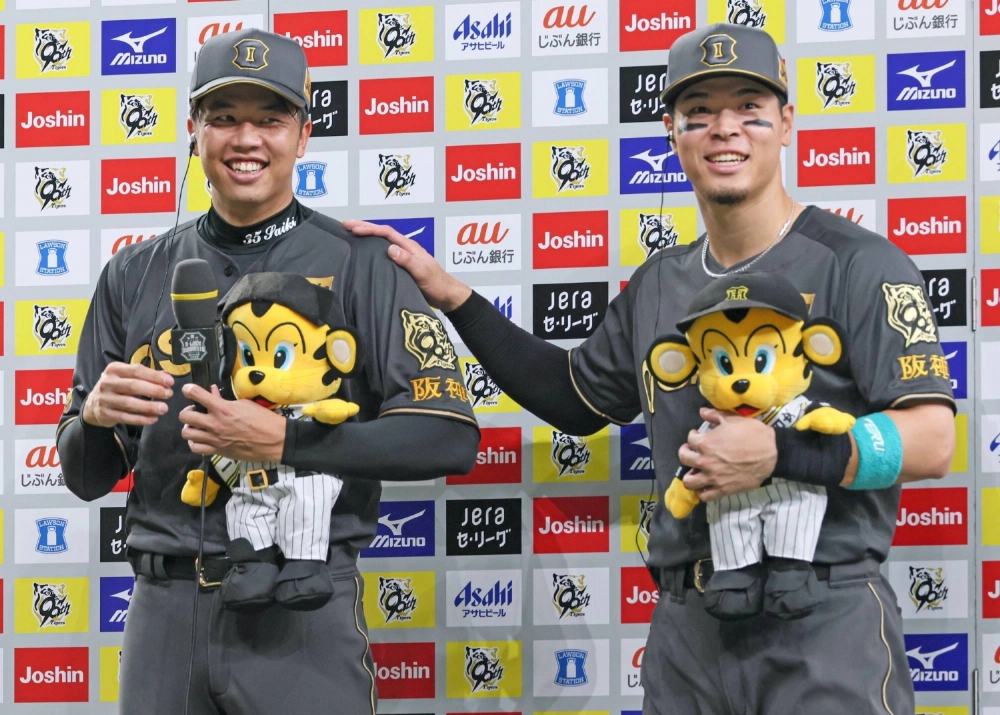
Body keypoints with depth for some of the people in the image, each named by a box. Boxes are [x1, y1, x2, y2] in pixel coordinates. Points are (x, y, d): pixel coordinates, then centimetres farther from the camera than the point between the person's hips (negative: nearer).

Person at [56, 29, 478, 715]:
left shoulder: (358, 264, -2)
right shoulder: (136, 275, 9)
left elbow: (451, 438, -11)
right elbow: (85, 478, 13)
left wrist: (283, 440, -19)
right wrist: (96, 415, -10)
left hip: (302, 610, -3)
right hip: (164, 607, 3)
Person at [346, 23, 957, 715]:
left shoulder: (857, 264, -7)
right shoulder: (658, 286, 14)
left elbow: (932, 441, -13)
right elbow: (575, 398, 27)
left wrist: (778, 454, -24)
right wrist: (450, 296, 21)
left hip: (825, 628, -6)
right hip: (687, 629, 6)